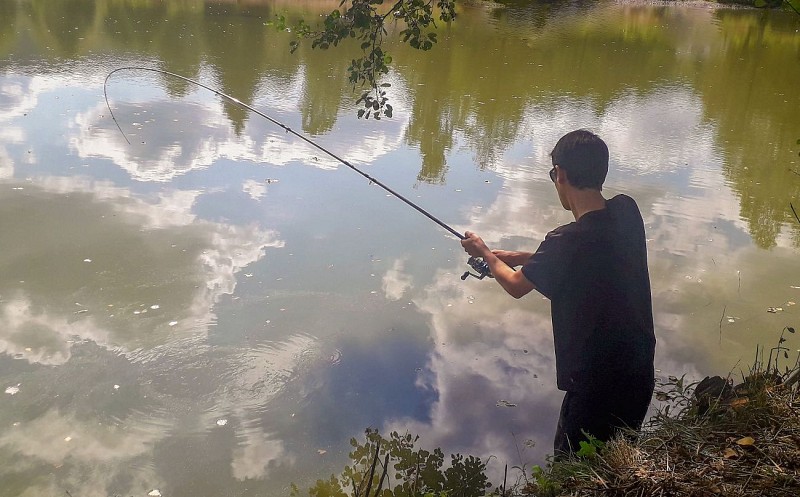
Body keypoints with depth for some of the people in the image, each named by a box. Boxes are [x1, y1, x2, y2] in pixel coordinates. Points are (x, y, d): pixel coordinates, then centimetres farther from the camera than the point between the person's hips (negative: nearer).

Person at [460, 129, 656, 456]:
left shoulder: (567, 241, -26)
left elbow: (516, 286, -7)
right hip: (640, 376, 8)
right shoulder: (627, 212, -5)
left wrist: (485, 254, 12)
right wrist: (522, 257, 13)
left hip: (596, 385, -7)